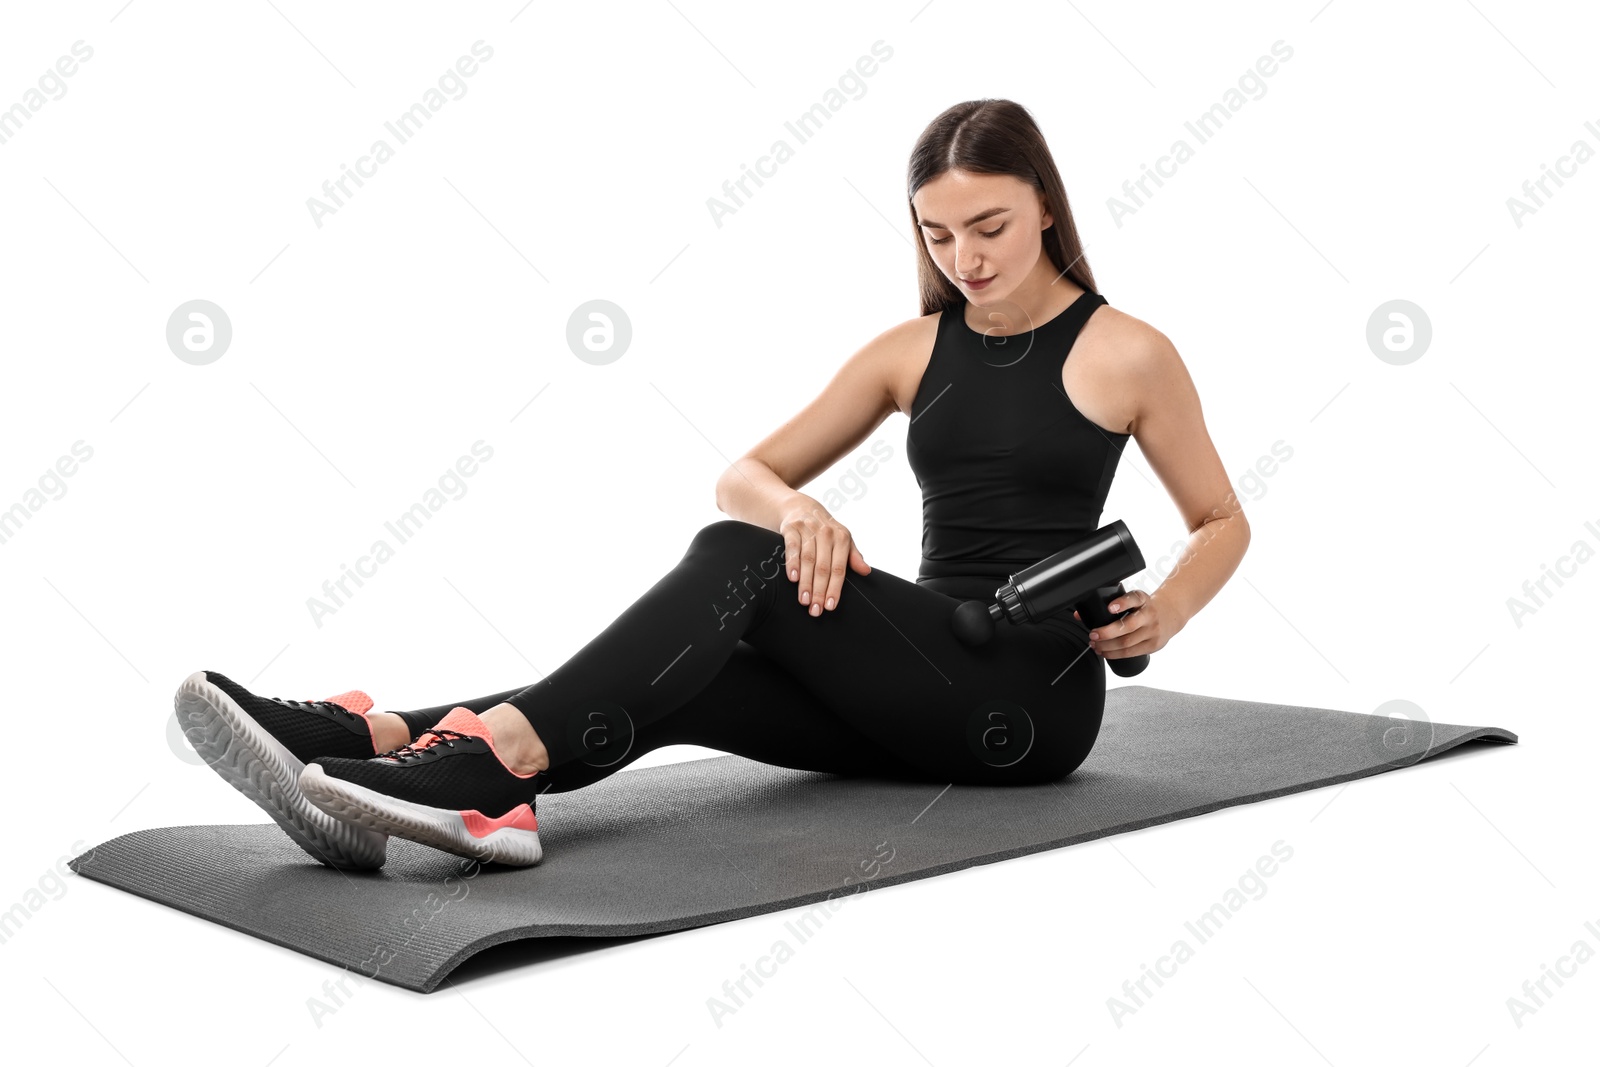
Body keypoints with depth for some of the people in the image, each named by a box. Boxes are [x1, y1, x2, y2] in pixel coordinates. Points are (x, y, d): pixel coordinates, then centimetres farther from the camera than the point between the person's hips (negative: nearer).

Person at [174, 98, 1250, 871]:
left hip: (1036, 692, -5)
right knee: (677, 684, -24)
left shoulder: (1128, 352, -1)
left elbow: (1223, 522, 9)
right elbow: (746, 477, 6)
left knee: (743, 563, -30)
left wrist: (1161, 615, -12)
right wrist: (794, 507, -18)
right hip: (920, 681, 5)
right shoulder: (912, 349, 11)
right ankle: (370, 737, -41)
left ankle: (488, 765, -48)